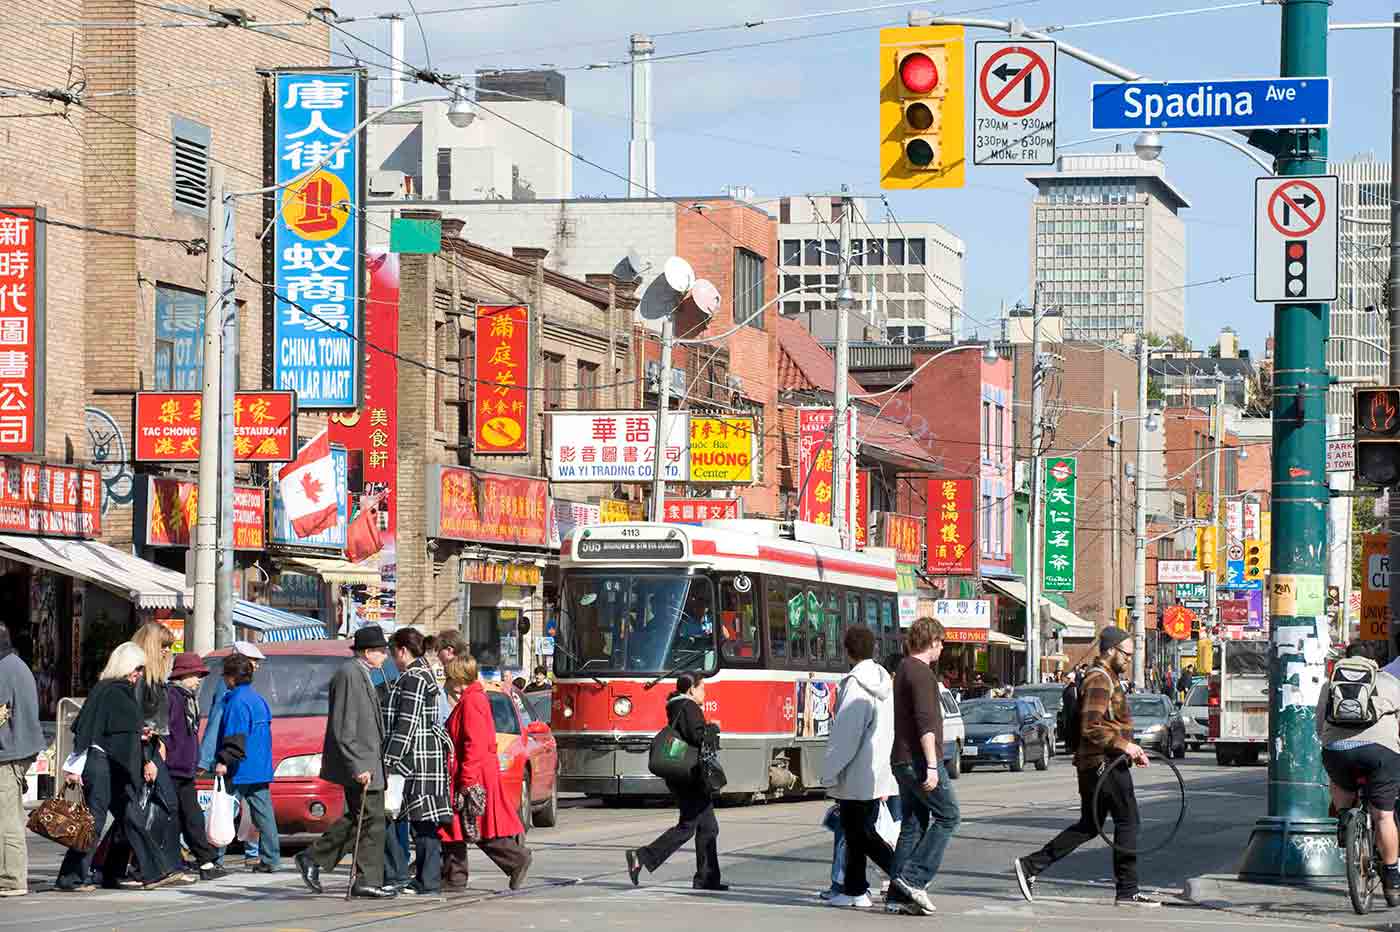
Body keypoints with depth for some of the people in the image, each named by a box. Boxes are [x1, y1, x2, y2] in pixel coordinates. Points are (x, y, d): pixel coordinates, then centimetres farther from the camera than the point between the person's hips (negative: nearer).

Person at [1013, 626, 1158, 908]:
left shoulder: (1106, 679, 20)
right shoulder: (1099, 681, -15)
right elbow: (1091, 729, -23)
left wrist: (1131, 749, 19)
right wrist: (1123, 745, -19)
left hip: (1093, 764, 11)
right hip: (1105, 765, -11)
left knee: (1089, 826, 13)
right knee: (1127, 821, -3)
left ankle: (1030, 865, 12)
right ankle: (1127, 891, 1)